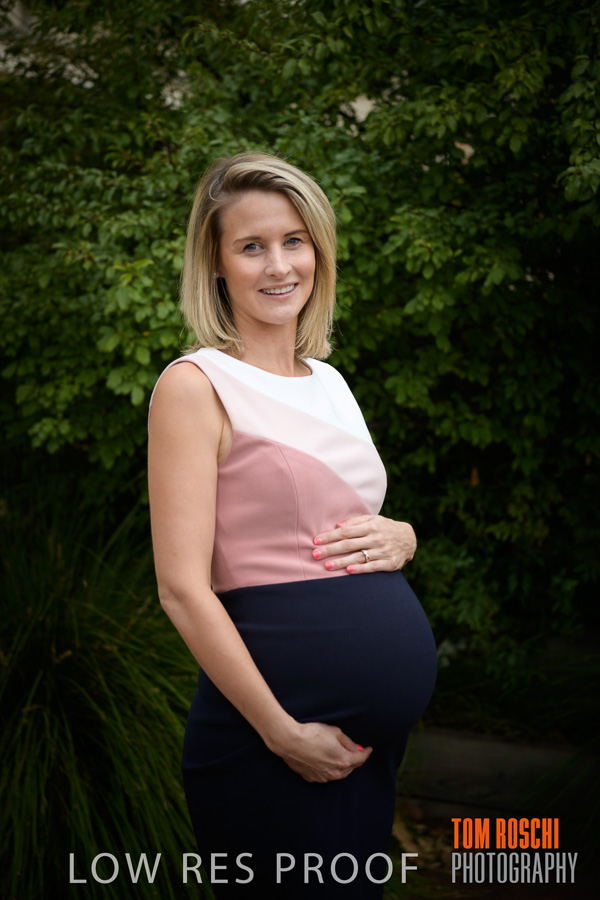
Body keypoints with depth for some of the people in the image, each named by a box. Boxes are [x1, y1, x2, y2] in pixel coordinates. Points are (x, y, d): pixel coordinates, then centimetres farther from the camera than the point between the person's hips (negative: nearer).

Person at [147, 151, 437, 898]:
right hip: (279, 746, -7)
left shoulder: (328, 381, 12)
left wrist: (399, 537, -1)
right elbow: (184, 589, -15)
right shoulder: (197, 385, -9)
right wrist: (283, 733, -16)